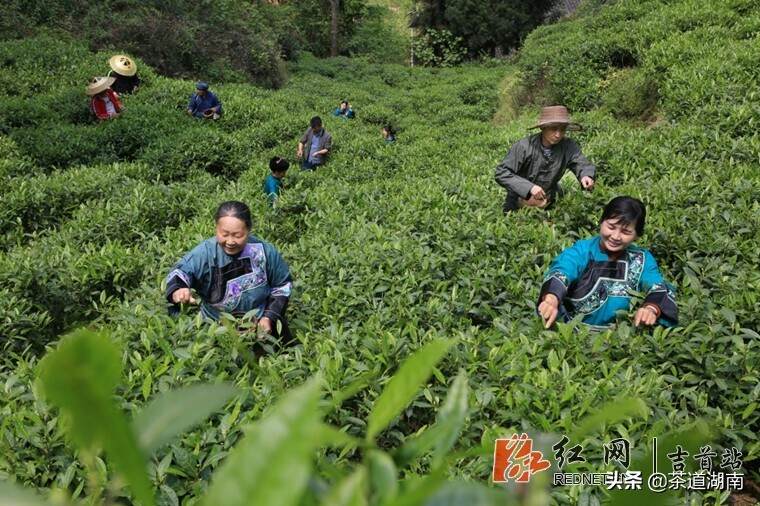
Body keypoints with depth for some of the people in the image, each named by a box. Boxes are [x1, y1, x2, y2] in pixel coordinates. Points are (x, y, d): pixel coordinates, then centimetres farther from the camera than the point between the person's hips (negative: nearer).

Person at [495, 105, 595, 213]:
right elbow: (501, 173, -24)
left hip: (548, 205, 3)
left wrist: (586, 176, -38)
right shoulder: (524, 147, -22)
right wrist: (529, 187, -37)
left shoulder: (568, 147, -14)